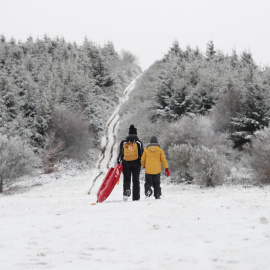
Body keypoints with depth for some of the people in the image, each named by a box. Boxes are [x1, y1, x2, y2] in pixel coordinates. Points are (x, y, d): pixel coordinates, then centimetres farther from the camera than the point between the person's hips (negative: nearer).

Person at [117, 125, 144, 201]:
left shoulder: (123, 142, 3)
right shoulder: (139, 142, 0)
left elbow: (120, 154, 2)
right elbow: (142, 154, -1)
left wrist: (118, 163, 6)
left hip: (126, 163, 0)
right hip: (136, 163, 0)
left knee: (126, 179, 11)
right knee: (136, 180, 8)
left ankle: (126, 190, -20)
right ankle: (136, 198, 6)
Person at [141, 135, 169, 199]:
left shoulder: (146, 150, 0)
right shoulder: (160, 150, -1)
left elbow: (142, 159, 6)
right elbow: (163, 160, -2)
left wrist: (143, 166, 25)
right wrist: (166, 168, 3)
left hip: (148, 170, 0)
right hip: (157, 170, 0)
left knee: (148, 182, 7)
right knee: (157, 184, 13)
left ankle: (148, 190, -20)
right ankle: (157, 195, 9)